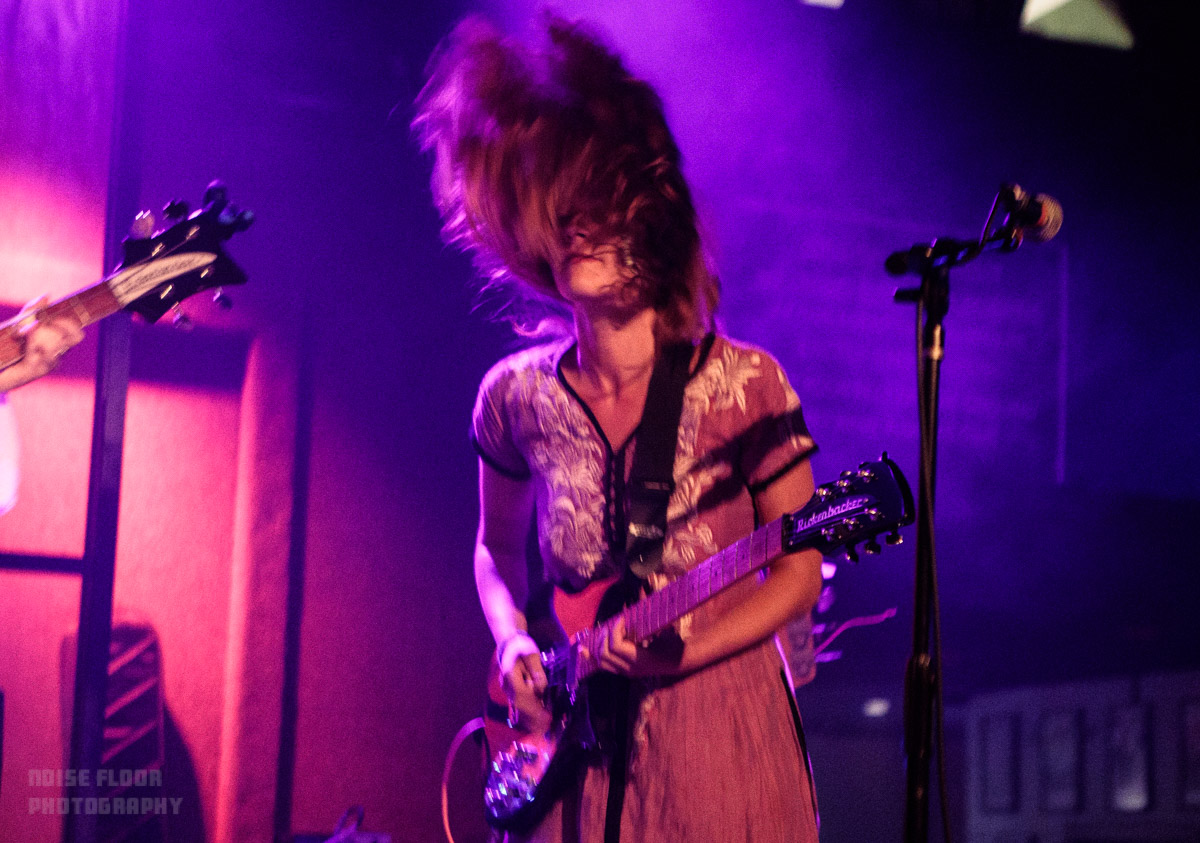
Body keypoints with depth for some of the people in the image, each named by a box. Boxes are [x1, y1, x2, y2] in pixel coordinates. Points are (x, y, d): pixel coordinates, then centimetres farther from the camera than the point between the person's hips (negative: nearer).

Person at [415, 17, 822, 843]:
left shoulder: (744, 384, -11)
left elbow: (799, 568, -6)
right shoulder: (514, 398, -2)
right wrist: (515, 644, -5)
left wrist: (679, 653, -19)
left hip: (717, 712, -2)